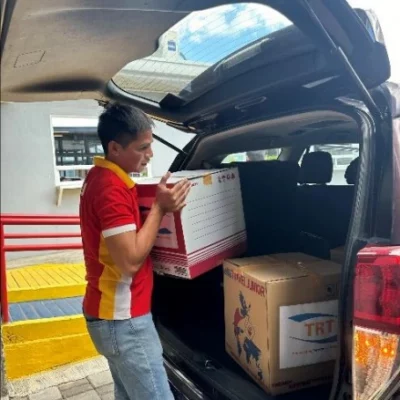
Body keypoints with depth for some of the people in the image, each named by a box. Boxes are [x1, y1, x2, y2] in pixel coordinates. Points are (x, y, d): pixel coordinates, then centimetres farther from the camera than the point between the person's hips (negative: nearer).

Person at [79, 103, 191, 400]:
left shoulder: (103, 177, 10)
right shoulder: (111, 188, -22)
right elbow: (130, 261, -25)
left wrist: (157, 203, 9)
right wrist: (161, 208, -19)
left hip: (116, 313, 10)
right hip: (122, 319, -10)